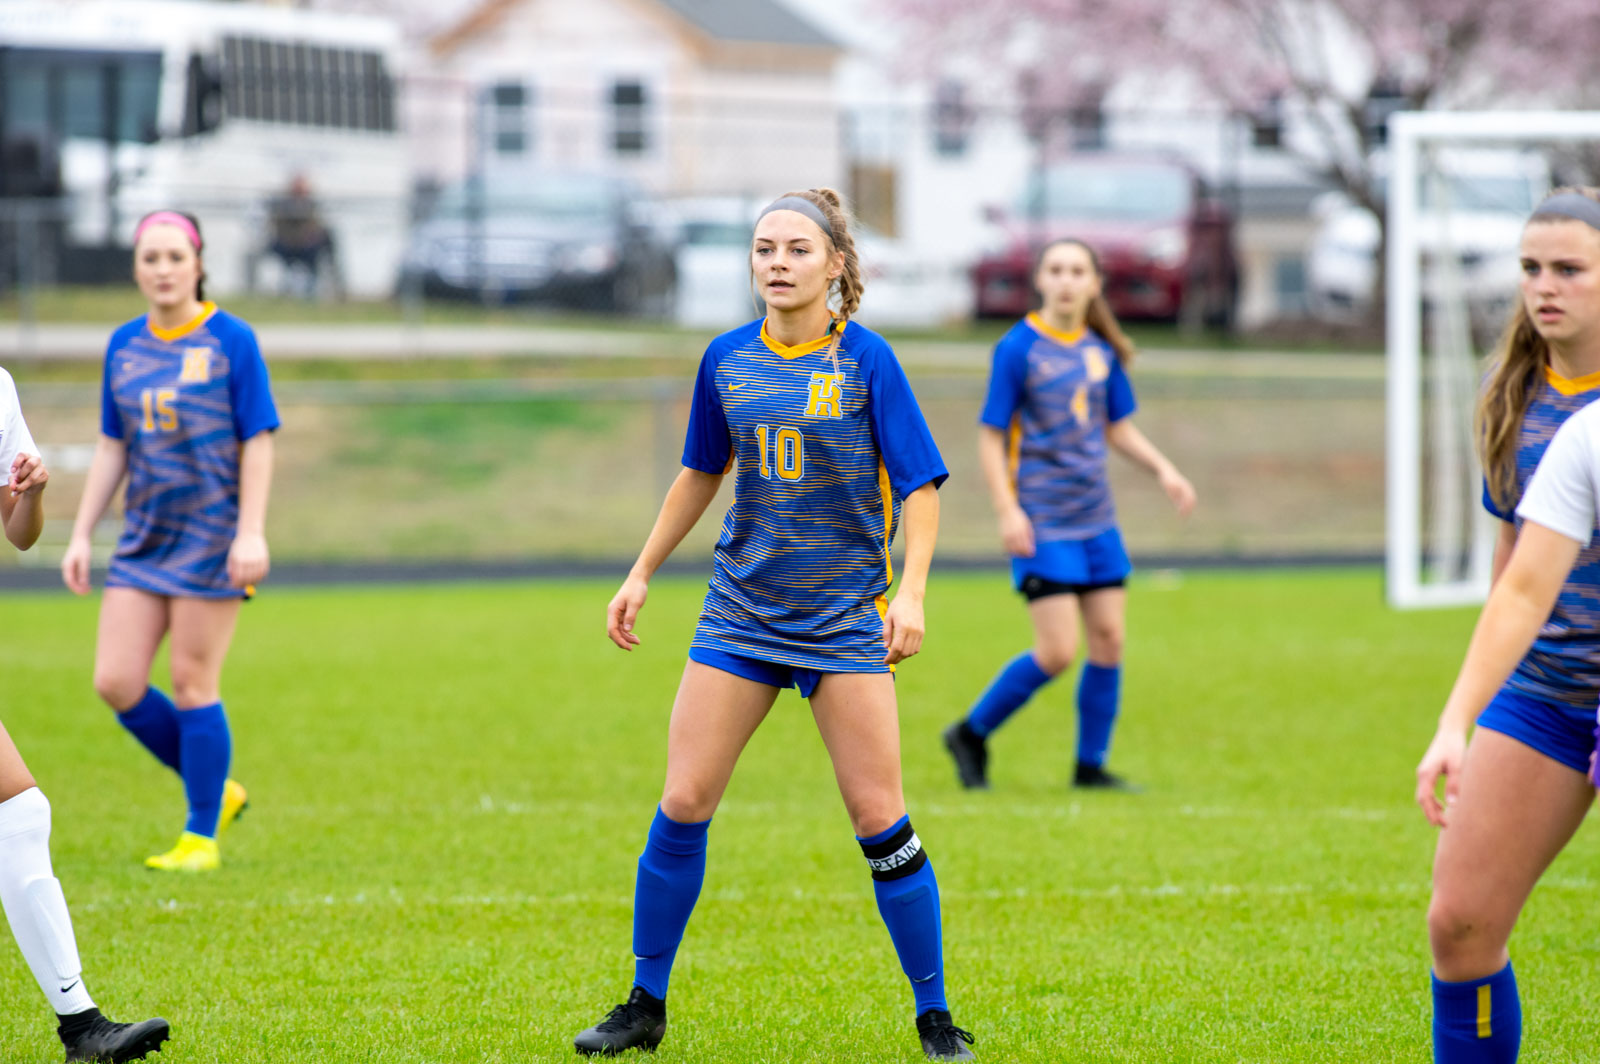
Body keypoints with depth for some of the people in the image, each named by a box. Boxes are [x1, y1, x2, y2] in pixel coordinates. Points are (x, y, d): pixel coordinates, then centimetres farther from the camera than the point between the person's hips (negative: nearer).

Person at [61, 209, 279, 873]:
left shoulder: (231, 341, -6)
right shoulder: (124, 345, 9)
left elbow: (258, 442, -7)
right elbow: (112, 447, 14)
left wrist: (250, 533, -15)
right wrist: (80, 535, 10)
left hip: (211, 540, -5)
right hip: (143, 540, 5)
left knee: (192, 682, -4)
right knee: (116, 684, -1)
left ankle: (202, 837, 7)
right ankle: (216, 791, 18)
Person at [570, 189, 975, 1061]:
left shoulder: (865, 360, -7)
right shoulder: (726, 360, 4)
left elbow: (919, 485, -6)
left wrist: (910, 593, -17)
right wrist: (642, 575, 18)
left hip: (845, 619, -3)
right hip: (741, 611, 3)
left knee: (878, 816, -7)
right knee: (682, 805, -2)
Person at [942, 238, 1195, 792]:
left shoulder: (1101, 350, 7)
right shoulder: (1019, 348, -9)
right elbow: (990, 435, -8)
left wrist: (1163, 468, 3)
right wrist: (1007, 510, -17)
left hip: (1097, 518, 6)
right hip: (1042, 524, -6)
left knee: (1108, 640, 4)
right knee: (1058, 653, -11)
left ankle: (1091, 765, 15)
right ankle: (971, 735, 7)